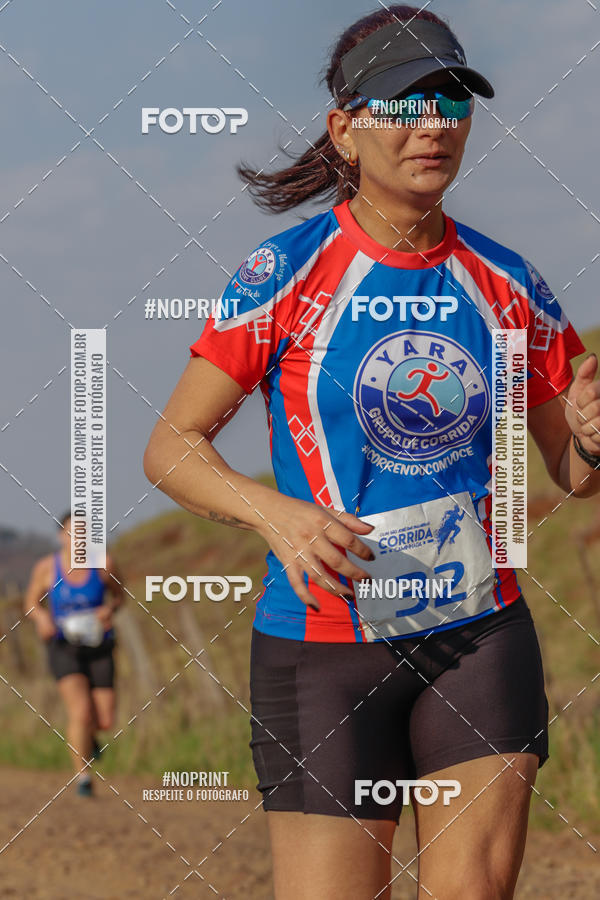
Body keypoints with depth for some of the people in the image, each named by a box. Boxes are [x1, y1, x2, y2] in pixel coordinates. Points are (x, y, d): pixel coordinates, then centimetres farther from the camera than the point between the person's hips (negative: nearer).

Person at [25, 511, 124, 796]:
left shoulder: (103, 565, -6)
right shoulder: (46, 568, -7)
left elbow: (119, 594, 10)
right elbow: (31, 602, 7)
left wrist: (110, 608, -11)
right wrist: (41, 617, -15)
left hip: (99, 647, 2)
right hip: (64, 648, -2)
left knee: (105, 721, -2)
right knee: (81, 711, -21)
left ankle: (87, 734, 38)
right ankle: (83, 777, -7)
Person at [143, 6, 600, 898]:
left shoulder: (506, 284, 5)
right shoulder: (284, 274, -6)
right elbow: (170, 447, -5)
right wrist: (275, 513, -23)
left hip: (481, 640, 3)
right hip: (323, 645, -3)